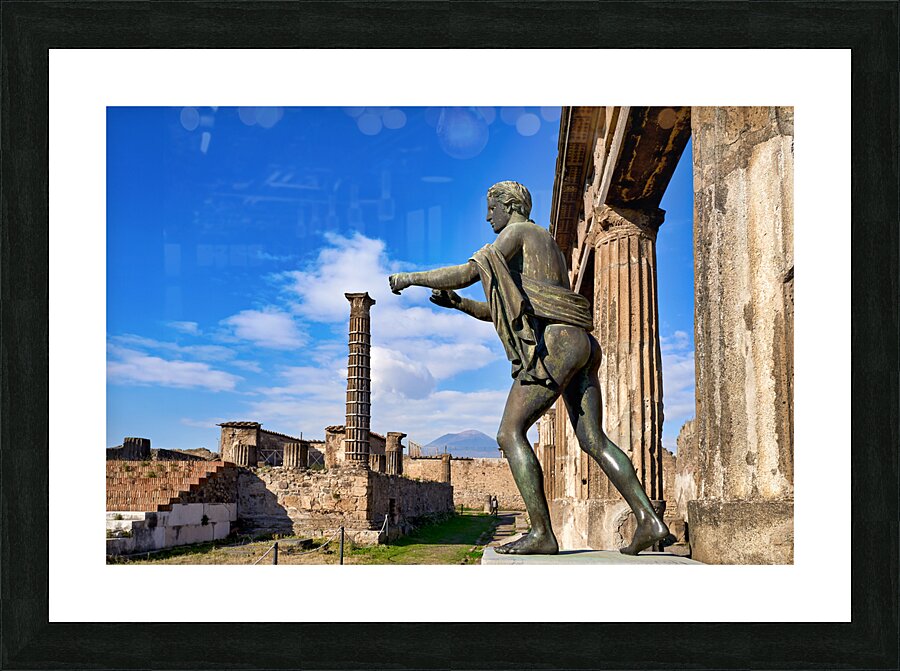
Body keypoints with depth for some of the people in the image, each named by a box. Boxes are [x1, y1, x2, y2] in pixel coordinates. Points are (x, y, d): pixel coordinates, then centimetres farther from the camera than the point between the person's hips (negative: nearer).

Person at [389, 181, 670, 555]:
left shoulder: (518, 231, 4)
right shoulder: (548, 247, 33)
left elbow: (468, 273, -8)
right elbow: (501, 313, 32)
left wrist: (411, 278, 3)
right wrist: (457, 303, 22)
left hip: (553, 344, -10)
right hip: (579, 344, 10)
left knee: (510, 433, -9)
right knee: (593, 441, 6)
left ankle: (542, 534, -14)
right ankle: (648, 520, -3)